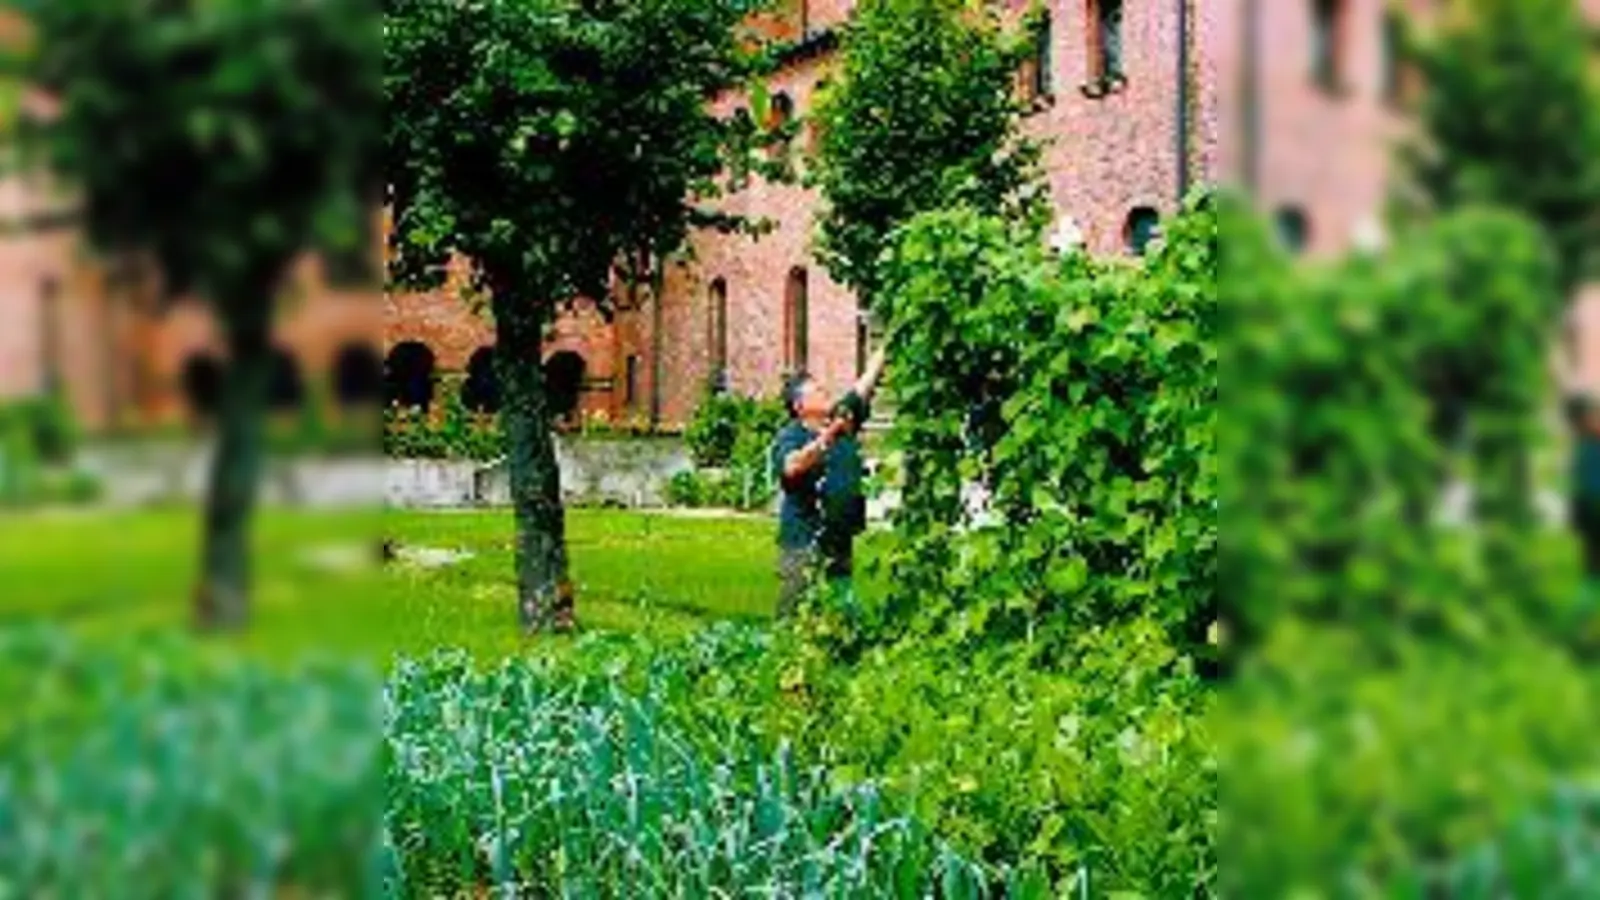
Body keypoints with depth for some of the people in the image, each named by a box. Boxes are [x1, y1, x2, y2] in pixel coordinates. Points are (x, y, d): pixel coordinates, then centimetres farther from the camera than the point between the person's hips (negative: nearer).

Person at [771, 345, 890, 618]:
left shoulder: (843, 418, 10)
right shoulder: (789, 436, -8)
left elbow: (868, 378, 13)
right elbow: (791, 467, -29)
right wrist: (826, 437, -34)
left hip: (840, 538, 6)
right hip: (804, 542, -6)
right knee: (796, 613, -4)